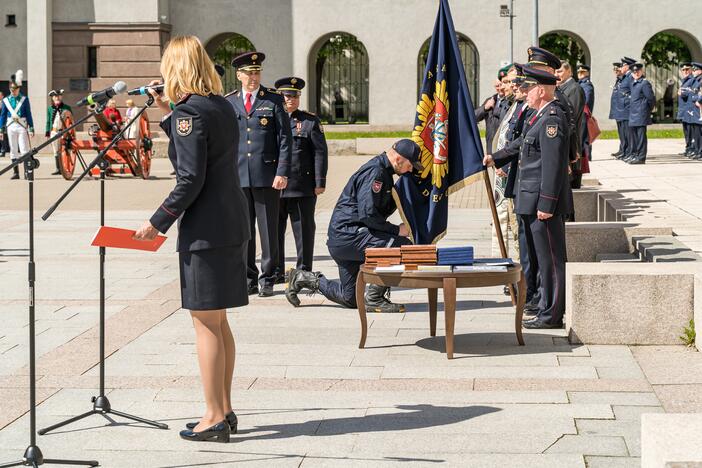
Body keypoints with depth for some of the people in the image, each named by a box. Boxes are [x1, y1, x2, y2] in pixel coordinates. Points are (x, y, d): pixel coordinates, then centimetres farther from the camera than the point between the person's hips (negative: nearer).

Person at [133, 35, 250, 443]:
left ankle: (215, 418, 2)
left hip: (205, 229, -9)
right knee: (218, 322, 15)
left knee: (206, 323, -3)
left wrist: (158, 223, -12)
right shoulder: (221, 106, 12)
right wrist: (169, 112, 24)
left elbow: (190, 180, -19)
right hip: (233, 223, 9)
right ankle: (225, 410, 22)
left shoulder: (189, 112, -14)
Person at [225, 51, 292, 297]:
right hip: (238, 176, 2)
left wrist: (282, 173, -9)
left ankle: (268, 279, 11)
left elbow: (285, 138, -1)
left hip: (267, 176, -2)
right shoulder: (228, 102, 9)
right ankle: (248, 279, 14)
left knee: (269, 230, 2)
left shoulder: (274, 100, 2)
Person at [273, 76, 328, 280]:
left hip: (302, 186, -2)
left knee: (304, 229, 2)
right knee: (275, 229, 5)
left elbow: (320, 152, 2)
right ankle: (276, 272, 14)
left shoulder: (310, 121, 6)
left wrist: (320, 182, -5)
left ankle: (304, 271, 10)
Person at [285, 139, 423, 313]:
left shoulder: (384, 171, 14)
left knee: (350, 299, 15)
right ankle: (374, 299, -15)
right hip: (347, 234, -10)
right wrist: (397, 230, -15)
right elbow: (368, 214, -24)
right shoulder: (374, 171, -17)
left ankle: (303, 278, 27)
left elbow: (386, 208, 22)